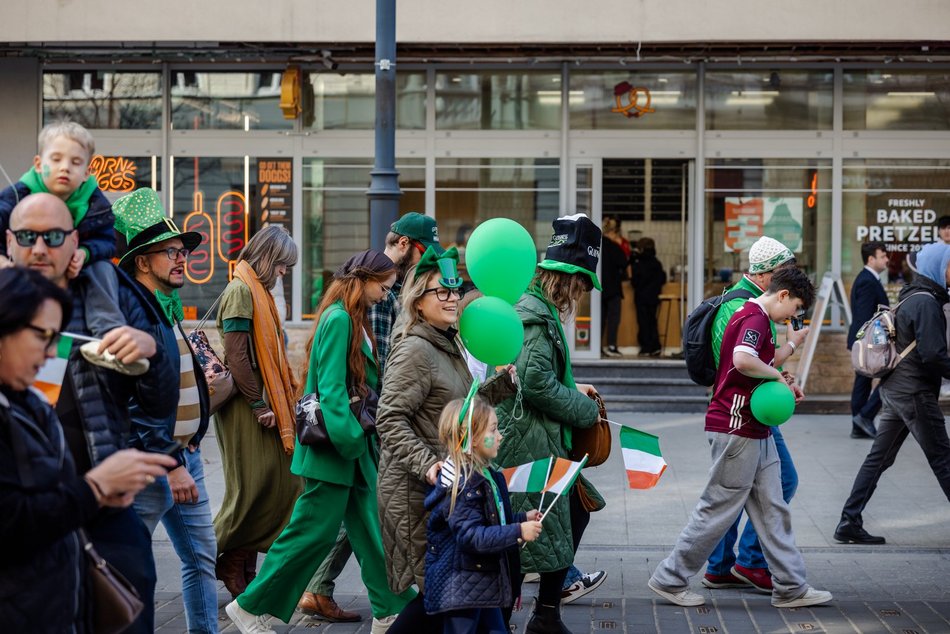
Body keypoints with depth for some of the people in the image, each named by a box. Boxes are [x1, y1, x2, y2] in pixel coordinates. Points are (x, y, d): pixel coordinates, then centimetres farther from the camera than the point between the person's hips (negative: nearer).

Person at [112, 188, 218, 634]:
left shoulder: (168, 308, 13)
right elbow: (133, 403, -22)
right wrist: (171, 465, -22)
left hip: (184, 455, 9)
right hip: (149, 463, -9)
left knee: (201, 556, 14)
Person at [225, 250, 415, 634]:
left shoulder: (354, 319, 13)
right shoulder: (339, 319, -16)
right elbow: (331, 388, -22)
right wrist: (348, 439, -25)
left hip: (354, 445, 10)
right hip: (333, 447, -10)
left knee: (371, 530, 10)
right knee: (316, 532, -2)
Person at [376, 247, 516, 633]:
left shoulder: (448, 346, 14)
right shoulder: (415, 349, -15)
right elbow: (390, 420, -21)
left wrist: (506, 382, 15)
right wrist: (427, 465, -29)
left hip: (448, 483, 9)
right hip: (417, 489, -9)